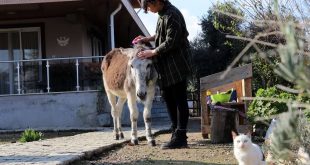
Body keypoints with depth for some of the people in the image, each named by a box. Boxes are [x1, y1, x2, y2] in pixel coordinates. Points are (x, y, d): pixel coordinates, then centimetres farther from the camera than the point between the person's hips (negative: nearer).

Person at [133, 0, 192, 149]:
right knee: (168, 97, 14)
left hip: (177, 64, -10)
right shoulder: (162, 14, 9)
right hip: (166, 64, 10)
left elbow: (171, 42, -22)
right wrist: (148, 39, 13)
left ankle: (180, 138, -3)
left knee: (179, 99, -5)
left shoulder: (172, 15, -19)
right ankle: (176, 131, 23)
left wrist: (152, 52, -14)